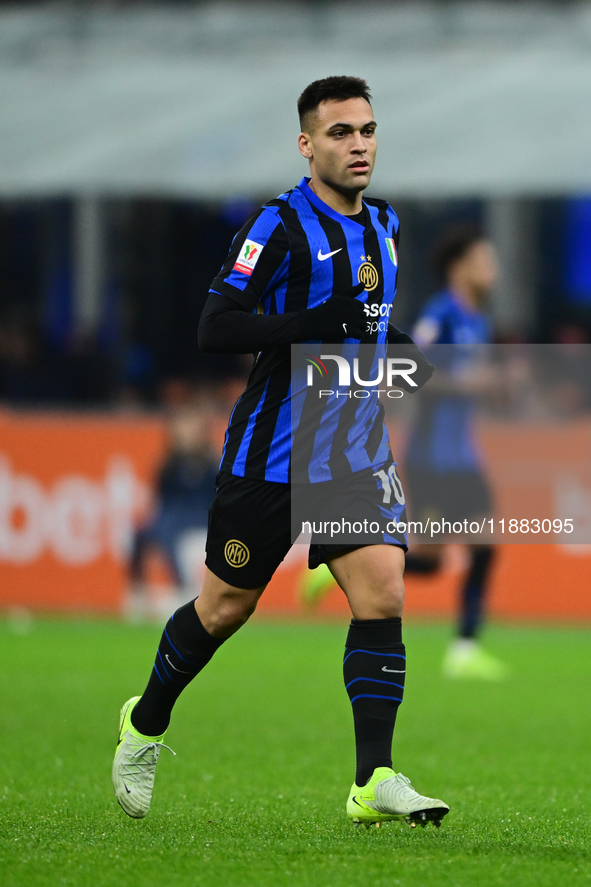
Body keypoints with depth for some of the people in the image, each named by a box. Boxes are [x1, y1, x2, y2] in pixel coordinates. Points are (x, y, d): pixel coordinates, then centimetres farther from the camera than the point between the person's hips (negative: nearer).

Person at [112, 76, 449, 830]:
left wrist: (394, 348, 8)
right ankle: (144, 726, 33)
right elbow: (214, 328, -21)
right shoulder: (279, 225, -13)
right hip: (271, 453, -5)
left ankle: (374, 781, -15)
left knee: (382, 595, -12)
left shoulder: (382, 225, 10)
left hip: (356, 453, 5)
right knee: (224, 609, 7)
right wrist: (309, 325, -31)